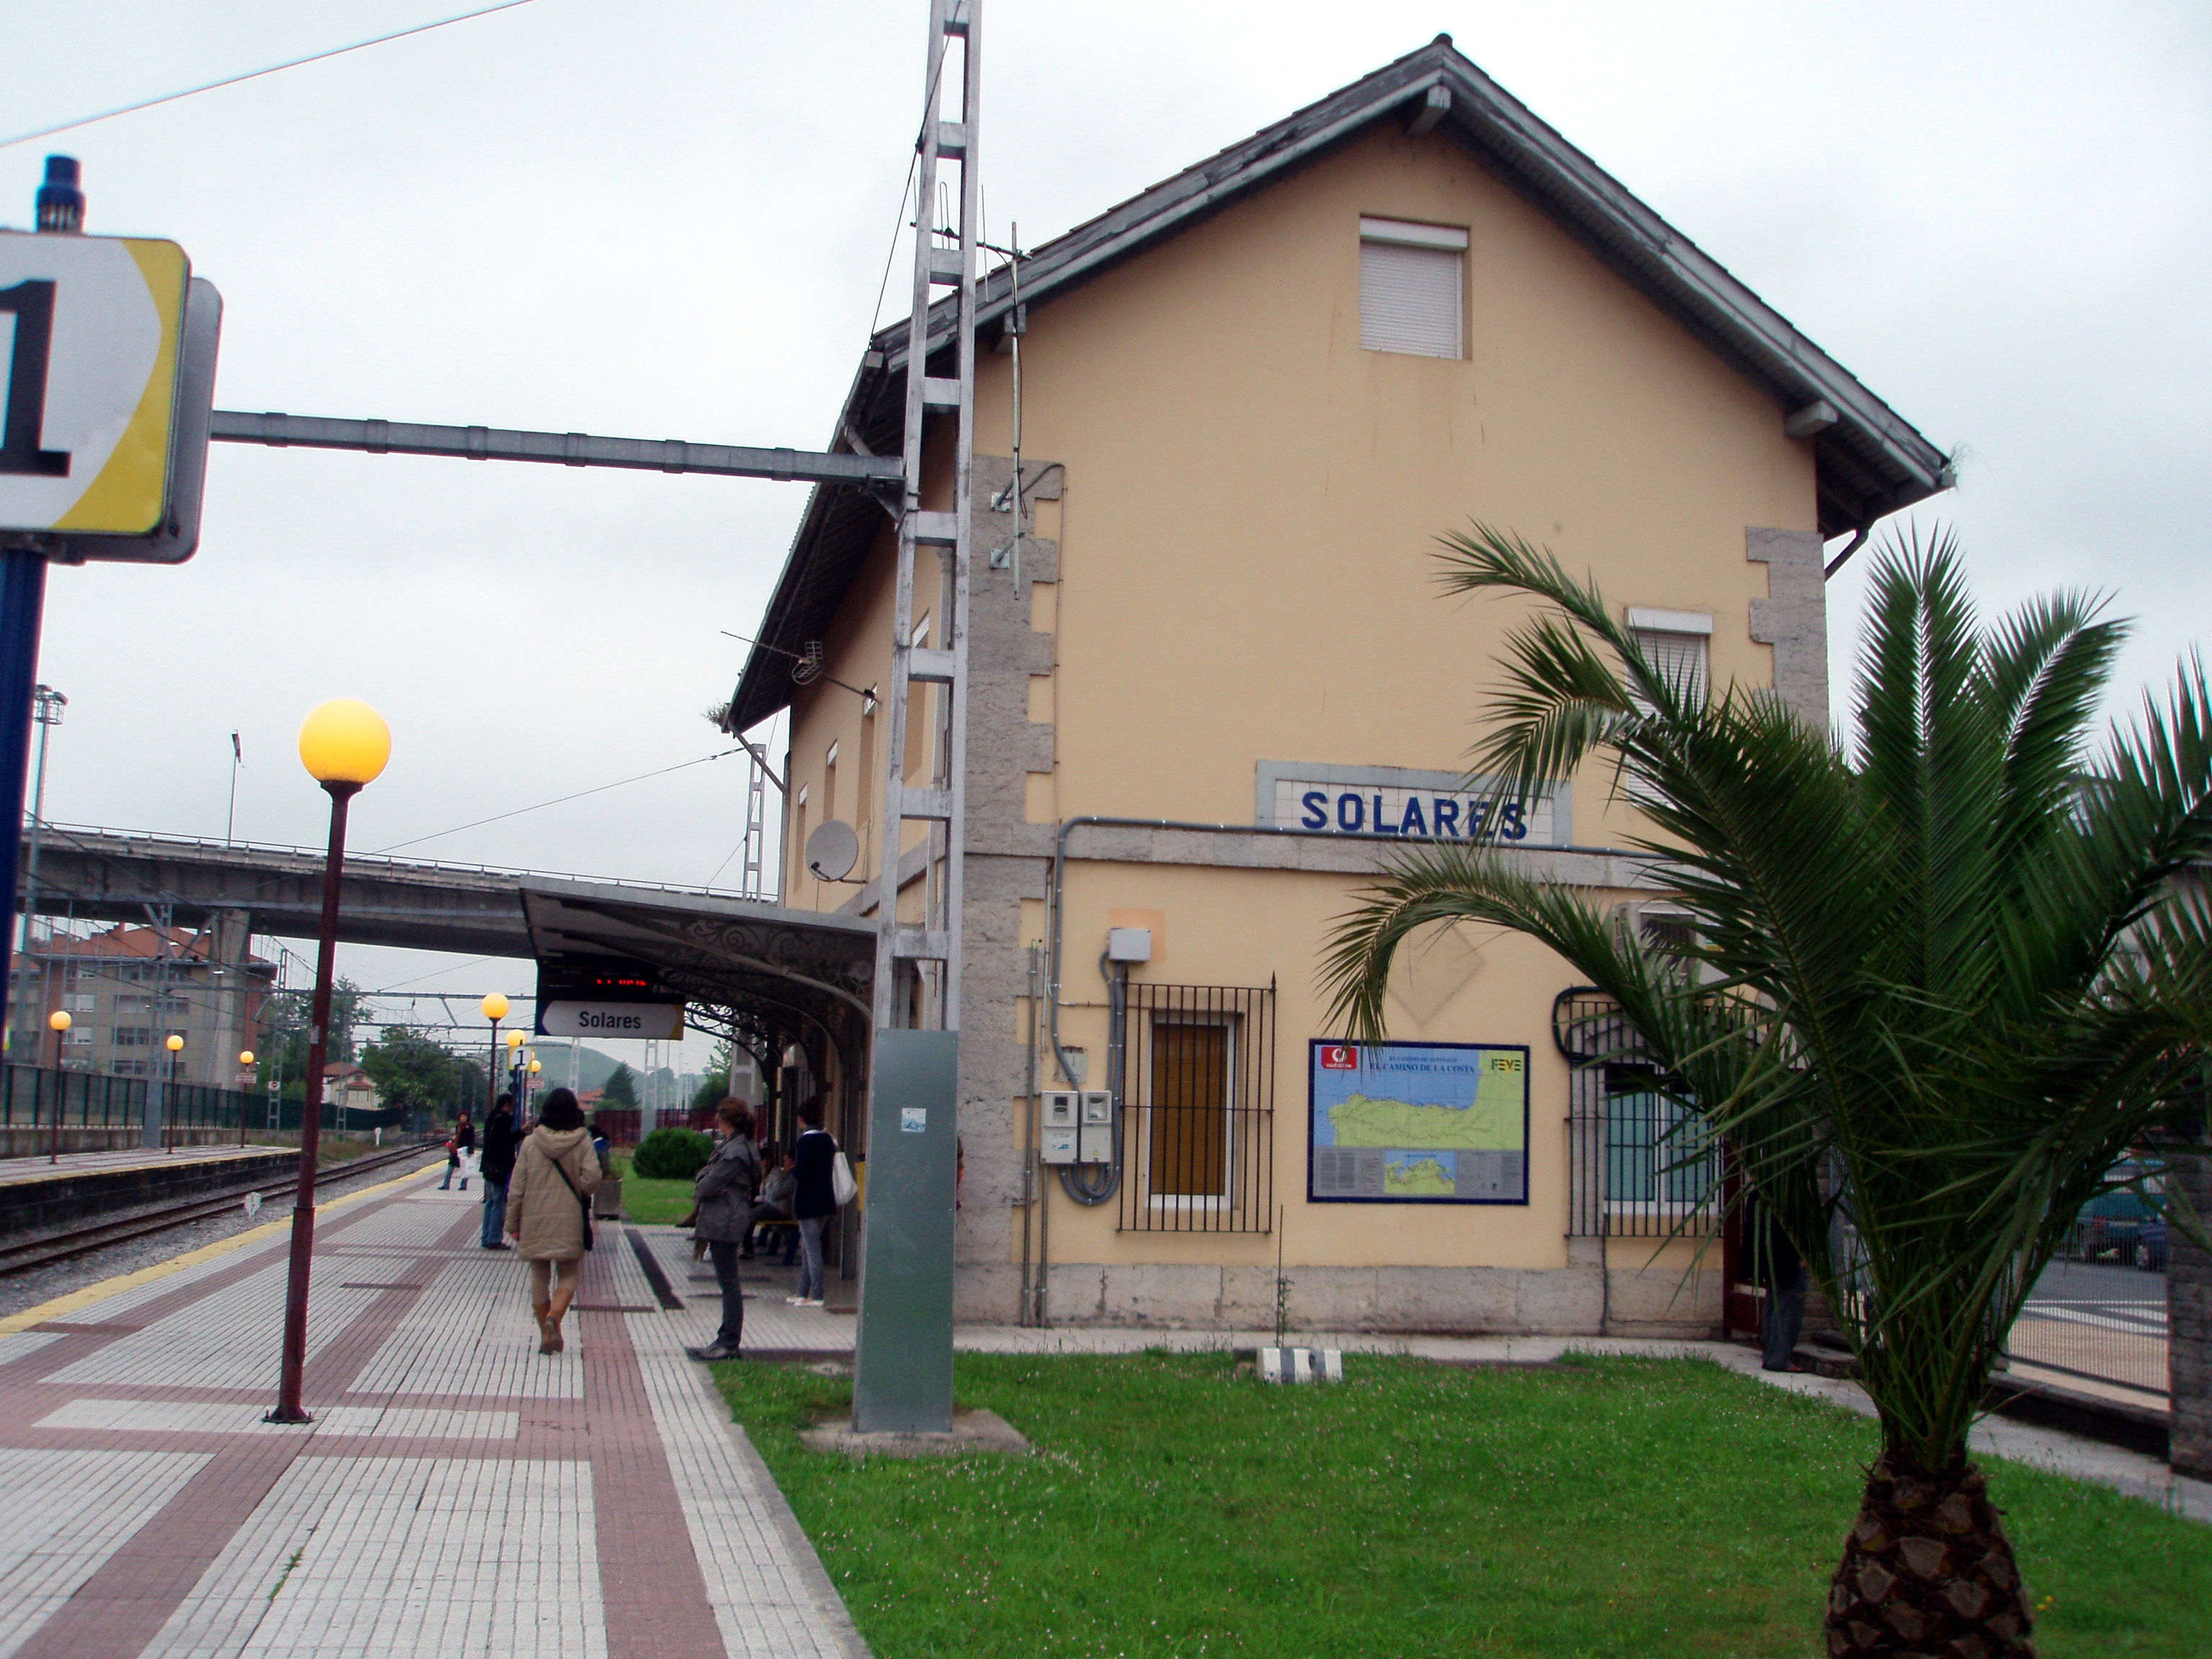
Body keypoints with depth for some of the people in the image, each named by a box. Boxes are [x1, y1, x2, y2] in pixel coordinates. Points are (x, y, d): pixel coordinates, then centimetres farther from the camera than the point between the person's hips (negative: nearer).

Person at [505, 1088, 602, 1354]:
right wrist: (577, 1190, 7)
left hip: (535, 1222, 1)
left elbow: (516, 1188, 0)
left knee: (540, 1277, 12)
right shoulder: (582, 1142, -3)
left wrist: (513, 1223, 7)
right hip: (570, 1222, -1)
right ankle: (554, 1317, -19)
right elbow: (592, 1179, -15)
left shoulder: (530, 1143, 1)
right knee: (568, 1275, 8)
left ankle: (547, 1336, 13)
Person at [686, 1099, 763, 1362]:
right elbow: (704, 1174, 13)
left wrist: (700, 1189, 1)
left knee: (729, 1283, -5)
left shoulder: (735, 1151, -18)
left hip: (725, 1220, -10)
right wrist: (703, 1186, -6)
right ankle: (726, 1341, 19)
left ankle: (728, 1344, -1)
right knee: (728, 1282, 13)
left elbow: (710, 1184, -19)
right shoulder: (737, 1146, 14)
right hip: (725, 1220, 10)